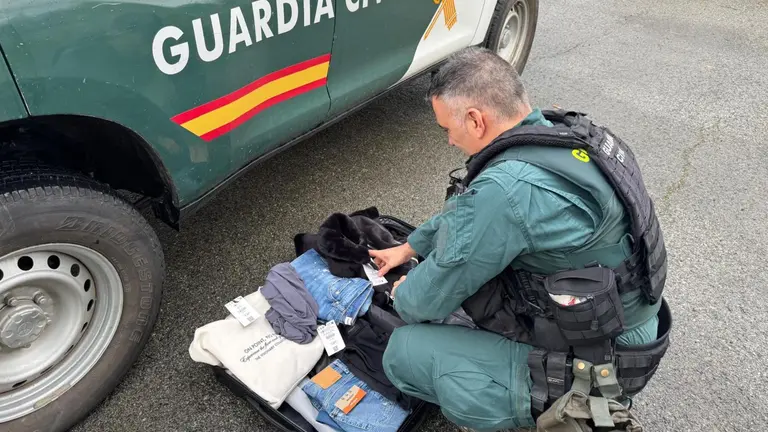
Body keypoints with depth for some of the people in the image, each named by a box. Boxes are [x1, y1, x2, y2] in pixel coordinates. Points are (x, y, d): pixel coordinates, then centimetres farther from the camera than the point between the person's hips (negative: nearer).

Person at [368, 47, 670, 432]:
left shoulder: (508, 189, -33)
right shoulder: (560, 130, -4)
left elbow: (430, 299, -18)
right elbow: (464, 209, 12)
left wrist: (403, 298, 6)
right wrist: (410, 247, 23)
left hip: (593, 368, -8)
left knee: (403, 354, -4)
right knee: (460, 245, 12)